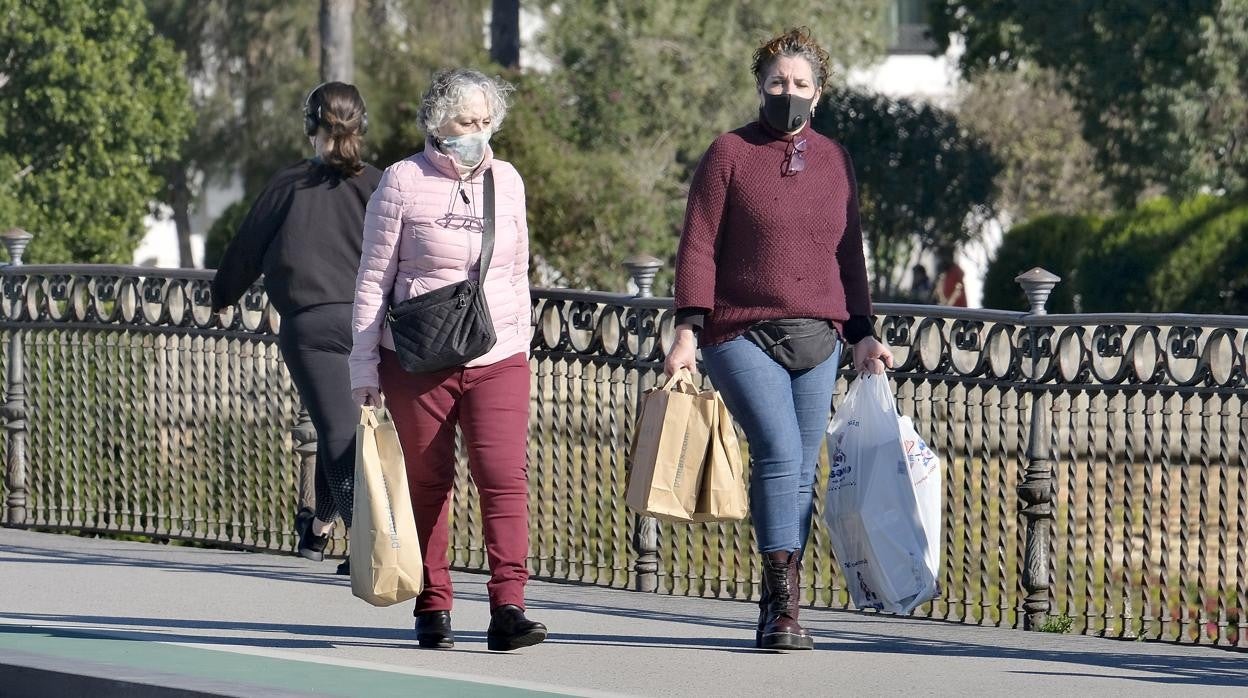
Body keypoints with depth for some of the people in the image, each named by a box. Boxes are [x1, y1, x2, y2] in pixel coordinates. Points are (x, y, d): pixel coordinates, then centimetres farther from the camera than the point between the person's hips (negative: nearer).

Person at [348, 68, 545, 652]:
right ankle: (433, 609, 14)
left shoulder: (507, 181, 10)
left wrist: (522, 347, 18)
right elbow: (373, 280, 1)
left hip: (498, 360, 2)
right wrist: (363, 368, -2)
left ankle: (507, 610, -16)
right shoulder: (403, 182, -1)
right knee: (428, 483, 3)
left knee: (505, 476, -13)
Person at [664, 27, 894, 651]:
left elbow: (848, 254, 19)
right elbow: (698, 247, -2)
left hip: (818, 340, 5)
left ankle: (777, 613, 8)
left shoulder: (835, 161, 14)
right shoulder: (729, 154, 1)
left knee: (801, 475, 2)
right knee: (779, 453, -19)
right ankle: (783, 605, -20)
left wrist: (862, 335, 14)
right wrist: (688, 330, -11)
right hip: (743, 336, -4)